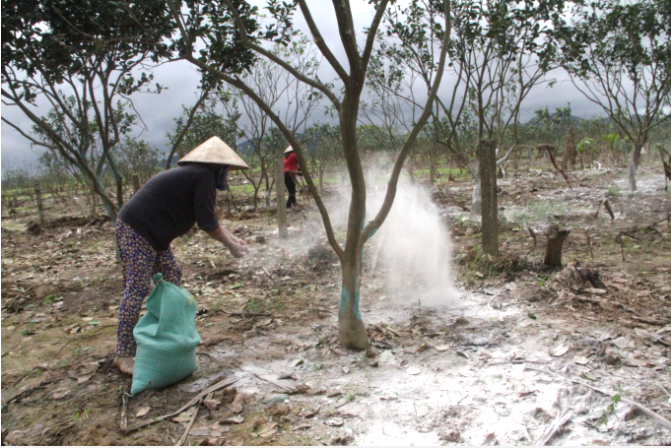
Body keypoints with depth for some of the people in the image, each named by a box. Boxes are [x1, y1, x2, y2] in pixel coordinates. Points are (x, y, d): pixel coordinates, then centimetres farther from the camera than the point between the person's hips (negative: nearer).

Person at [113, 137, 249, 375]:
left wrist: (231, 237, 25)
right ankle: (124, 355, -3)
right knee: (137, 290, -8)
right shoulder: (204, 177, -11)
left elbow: (207, 218, 26)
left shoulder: (192, 174, 19)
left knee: (172, 274, 15)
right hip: (136, 232, -11)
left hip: (150, 234, 11)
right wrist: (231, 245, -1)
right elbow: (206, 222, -13)